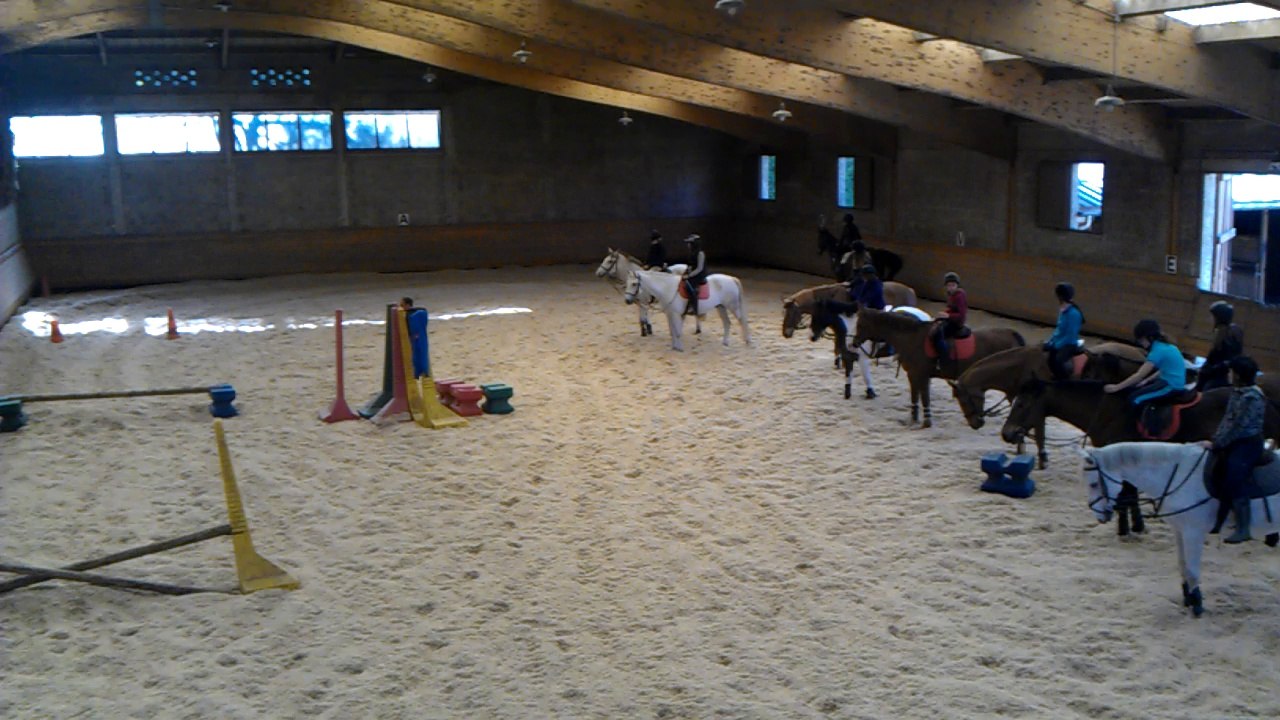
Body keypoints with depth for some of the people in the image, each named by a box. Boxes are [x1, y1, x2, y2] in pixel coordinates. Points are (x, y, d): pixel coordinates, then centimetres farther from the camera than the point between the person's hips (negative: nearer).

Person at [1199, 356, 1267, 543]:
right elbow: (1227, 419, 15)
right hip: (1234, 443, 10)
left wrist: (1216, 444, -20)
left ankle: (1243, 529, -11)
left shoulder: (1252, 397, -18)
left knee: (1232, 483, -17)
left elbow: (1238, 426, -21)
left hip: (1247, 444, -10)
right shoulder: (1237, 392, 10)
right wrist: (1215, 440, 7)